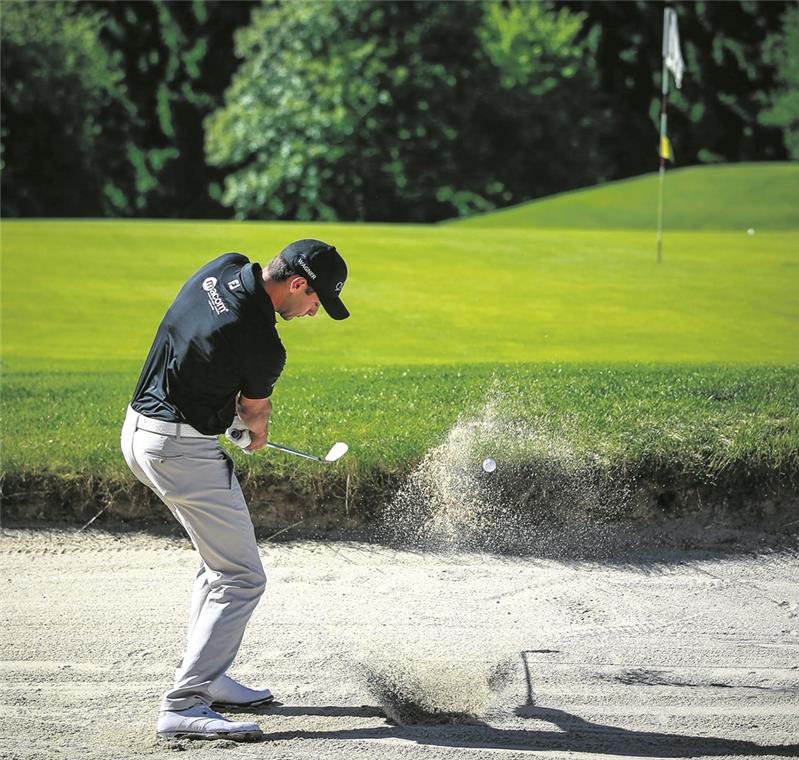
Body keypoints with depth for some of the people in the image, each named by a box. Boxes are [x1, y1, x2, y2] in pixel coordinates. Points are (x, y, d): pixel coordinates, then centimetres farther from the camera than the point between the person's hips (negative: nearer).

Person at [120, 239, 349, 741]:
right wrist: (258, 433, 23)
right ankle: (183, 708, -16)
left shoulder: (224, 268, 1)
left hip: (139, 430, 10)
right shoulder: (262, 345, -23)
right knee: (241, 579, -8)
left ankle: (205, 677, 25)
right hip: (185, 450, -10)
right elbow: (255, 413, 0)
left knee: (222, 562, 22)